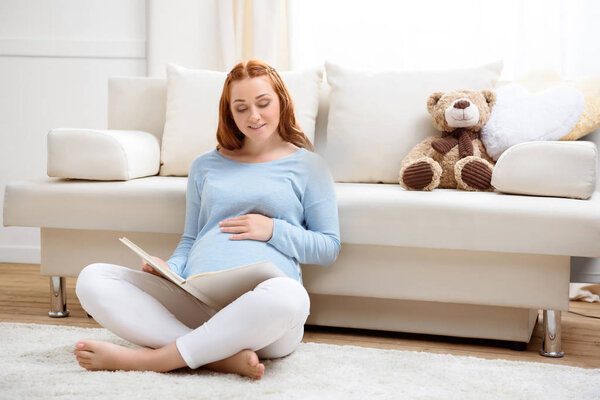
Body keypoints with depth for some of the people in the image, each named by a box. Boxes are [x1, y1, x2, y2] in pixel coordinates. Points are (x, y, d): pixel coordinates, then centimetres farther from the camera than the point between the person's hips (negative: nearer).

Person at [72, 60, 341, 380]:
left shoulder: (307, 165, 16)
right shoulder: (205, 165, 26)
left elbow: (329, 247, 12)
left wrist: (273, 230, -2)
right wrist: (167, 269, 3)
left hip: (261, 317, -3)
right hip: (194, 302, 4)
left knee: (288, 295, -42)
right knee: (92, 279, -18)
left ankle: (147, 358, -30)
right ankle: (224, 356, -31)